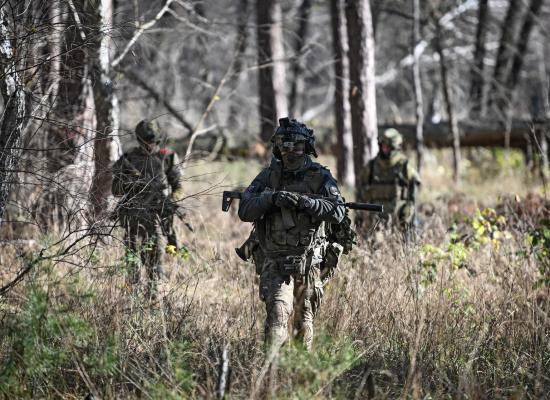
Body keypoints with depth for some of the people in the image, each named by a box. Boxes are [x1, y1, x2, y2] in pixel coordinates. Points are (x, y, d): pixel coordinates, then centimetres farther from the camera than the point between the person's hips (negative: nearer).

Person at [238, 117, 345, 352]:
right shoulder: (268, 177, 4)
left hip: (308, 262, 1)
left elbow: (338, 212, -13)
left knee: (304, 322, 13)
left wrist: (304, 201, -24)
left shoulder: (321, 178, 0)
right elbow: (244, 211, -3)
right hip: (275, 263, -1)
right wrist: (271, 198, -19)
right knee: (277, 313, -20)